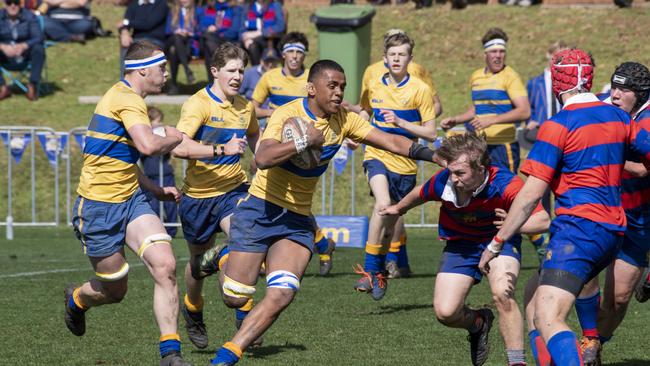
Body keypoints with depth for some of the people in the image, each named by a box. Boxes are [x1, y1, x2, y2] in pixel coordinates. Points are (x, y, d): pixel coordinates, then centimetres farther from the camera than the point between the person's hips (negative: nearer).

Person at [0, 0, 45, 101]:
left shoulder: (29, 16, -13)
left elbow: (38, 38, -22)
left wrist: (23, 46, -40)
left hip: (25, 53, -1)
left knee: (38, 49, -32)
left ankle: (32, 86, -24)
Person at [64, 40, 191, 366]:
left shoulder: (124, 97, 16)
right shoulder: (126, 99, -16)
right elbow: (148, 146, -31)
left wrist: (156, 189, 24)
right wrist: (175, 138, -10)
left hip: (130, 200, 9)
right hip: (98, 207, -9)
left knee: (165, 265, -14)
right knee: (114, 290, 5)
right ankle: (76, 299, 42)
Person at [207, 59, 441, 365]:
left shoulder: (343, 120, 1)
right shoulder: (288, 114, -17)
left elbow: (392, 142, -3)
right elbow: (263, 158, -32)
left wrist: (433, 155, -15)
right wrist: (305, 141, -30)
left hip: (298, 219, 4)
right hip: (261, 210, -4)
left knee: (282, 294, -17)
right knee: (235, 299, 1)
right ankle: (223, 260, 38)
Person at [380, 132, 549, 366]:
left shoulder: (505, 184, -33)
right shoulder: (443, 183, -24)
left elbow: (543, 220, -32)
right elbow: (420, 194, 2)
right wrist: (399, 209, 23)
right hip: (460, 246, 3)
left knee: (502, 294, -32)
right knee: (445, 312, -9)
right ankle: (478, 323, 28)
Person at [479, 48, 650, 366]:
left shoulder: (558, 126, -8)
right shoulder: (617, 117, 12)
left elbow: (531, 195, -10)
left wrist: (496, 243, -4)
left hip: (578, 227, -8)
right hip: (613, 230, 8)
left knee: (547, 319, -19)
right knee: (536, 303, 21)